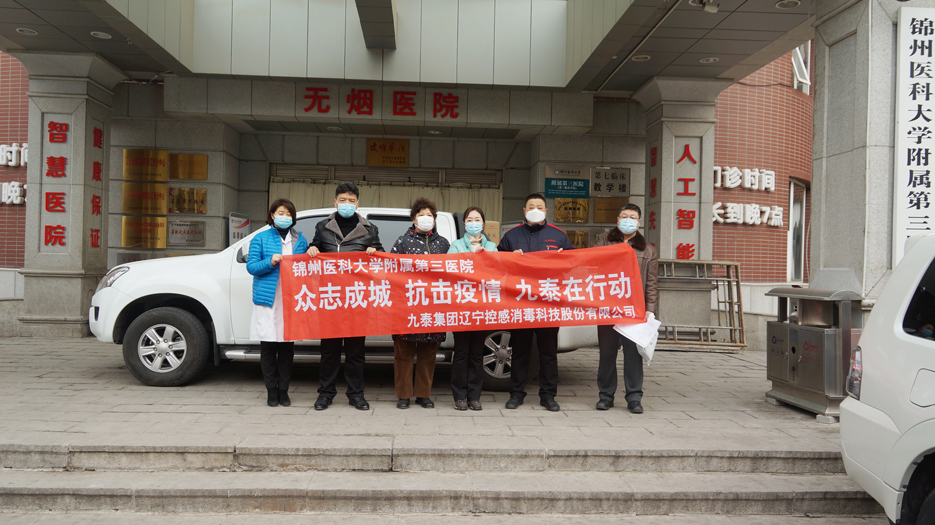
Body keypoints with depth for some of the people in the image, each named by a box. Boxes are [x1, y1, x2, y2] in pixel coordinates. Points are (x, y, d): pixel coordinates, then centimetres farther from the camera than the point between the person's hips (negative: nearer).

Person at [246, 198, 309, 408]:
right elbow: (251, 266, 2)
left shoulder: (300, 239, 15)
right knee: (268, 347, 1)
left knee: (287, 347, 3)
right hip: (268, 299, -2)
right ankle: (272, 390, 11)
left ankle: (284, 390, 13)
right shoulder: (260, 238, 7)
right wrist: (270, 262, -13)